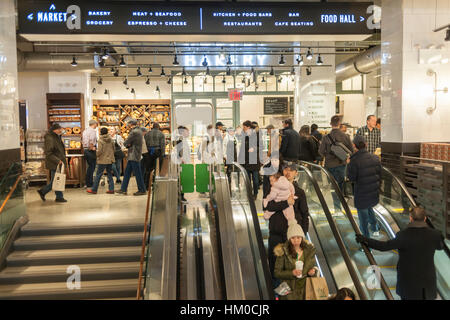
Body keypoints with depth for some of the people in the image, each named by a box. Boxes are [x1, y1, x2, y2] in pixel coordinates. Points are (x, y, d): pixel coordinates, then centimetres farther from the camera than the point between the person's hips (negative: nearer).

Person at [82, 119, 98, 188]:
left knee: (90, 166, 17)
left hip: (85, 150, 9)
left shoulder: (85, 130, 15)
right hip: (91, 151, -9)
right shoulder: (93, 131, -12)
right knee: (92, 167, -2)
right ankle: (90, 183, 0)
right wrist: (92, 148, -13)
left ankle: (88, 183, 21)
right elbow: (91, 141, -23)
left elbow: (83, 141, 14)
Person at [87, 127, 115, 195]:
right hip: (110, 160, 5)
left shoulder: (100, 140, -11)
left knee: (98, 175, 1)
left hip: (103, 160, -5)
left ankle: (94, 190, 7)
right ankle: (111, 189, 8)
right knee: (110, 174, 10)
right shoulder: (111, 140, 4)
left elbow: (99, 151, -15)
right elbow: (113, 149, 9)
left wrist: (97, 155, 4)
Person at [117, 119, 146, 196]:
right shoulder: (138, 130, 14)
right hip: (132, 156, 10)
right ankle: (123, 189, 17)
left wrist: (126, 144, 8)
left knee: (137, 173, -2)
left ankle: (142, 190, 5)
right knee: (127, 172, 12)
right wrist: (129, 144, -3)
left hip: (134, 156, -10)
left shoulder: (134, 132, -17)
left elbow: (126, 143, -14)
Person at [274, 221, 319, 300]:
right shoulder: (283, 251, -5)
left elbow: (314, 266, 17)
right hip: (290, 287, -2)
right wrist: (291, 273, -17)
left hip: (307, 287, 3)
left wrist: (313, 271, -5)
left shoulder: (309, 250, 4)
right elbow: (277, 273, -3)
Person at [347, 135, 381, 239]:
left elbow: (351, 178, -16)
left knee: (363, 213, 11)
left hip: (361, 194, -5)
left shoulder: (354, 161, -23)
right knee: (369, 208, 31)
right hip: (374, 191, 6)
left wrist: (348, 165, -5)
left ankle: (365, 237, 25)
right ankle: (376, 229, 37)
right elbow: (380, 175, 4)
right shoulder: (375, 158, -4)